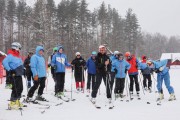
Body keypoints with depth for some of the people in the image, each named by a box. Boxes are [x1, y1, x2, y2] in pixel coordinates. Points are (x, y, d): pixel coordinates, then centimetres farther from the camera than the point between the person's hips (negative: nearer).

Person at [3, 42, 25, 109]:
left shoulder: (17, 55, 16)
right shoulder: (10, 55, -12)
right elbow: (4, 62, -26)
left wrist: (22, 69, 18)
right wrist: (9, 70, -28)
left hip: (19, 75, 10)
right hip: (14, 75, -10)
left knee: (20, 88, 13)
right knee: (15, 89, -10)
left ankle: (17, 101, 24)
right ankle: (12, 103, -3)